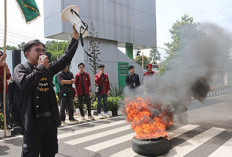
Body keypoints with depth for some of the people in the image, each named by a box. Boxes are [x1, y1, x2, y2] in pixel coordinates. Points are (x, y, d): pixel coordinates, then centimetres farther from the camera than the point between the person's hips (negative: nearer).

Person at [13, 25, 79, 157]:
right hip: (33, 120, -5)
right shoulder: (21, 68, 1)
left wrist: (75, 38, 1)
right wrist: (41, 67, -14)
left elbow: (65, 59, 6)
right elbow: (23, 83, -20)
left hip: (51, 119, 5)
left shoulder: (48, 68, 14)